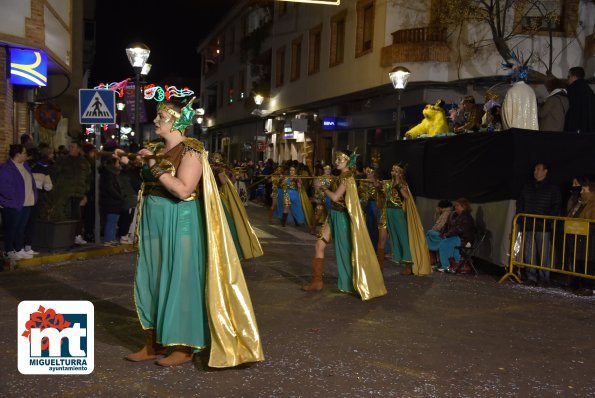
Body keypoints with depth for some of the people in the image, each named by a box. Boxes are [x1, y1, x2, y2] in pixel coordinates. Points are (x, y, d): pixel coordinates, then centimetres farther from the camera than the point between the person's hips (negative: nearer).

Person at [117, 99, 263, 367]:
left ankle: (183, 348, 10)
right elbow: (148, 183, 14)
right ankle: (153, 344, 22)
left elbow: (183, 190, -24)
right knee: (151, 281, 11)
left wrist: (155, 166, -21)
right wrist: (130, 162, 10)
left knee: (178, 281, -1)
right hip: (154, 222, 8)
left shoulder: (190, 151, -12)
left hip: (179, 224, -8)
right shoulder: (157, 149, 11)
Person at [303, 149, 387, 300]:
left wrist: (322, 187, -12)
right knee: (320, 245, 5)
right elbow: (334, 193, 9)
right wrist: (322, 187, -1)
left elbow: (335, 197, -22)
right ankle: (317, 281, 11)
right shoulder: (341, 176, 11)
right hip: (333, 216, 9)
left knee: (344, 250, 2)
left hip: (341, 217, -9)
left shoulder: (347, 177, -16)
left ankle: (349, 283, 17)